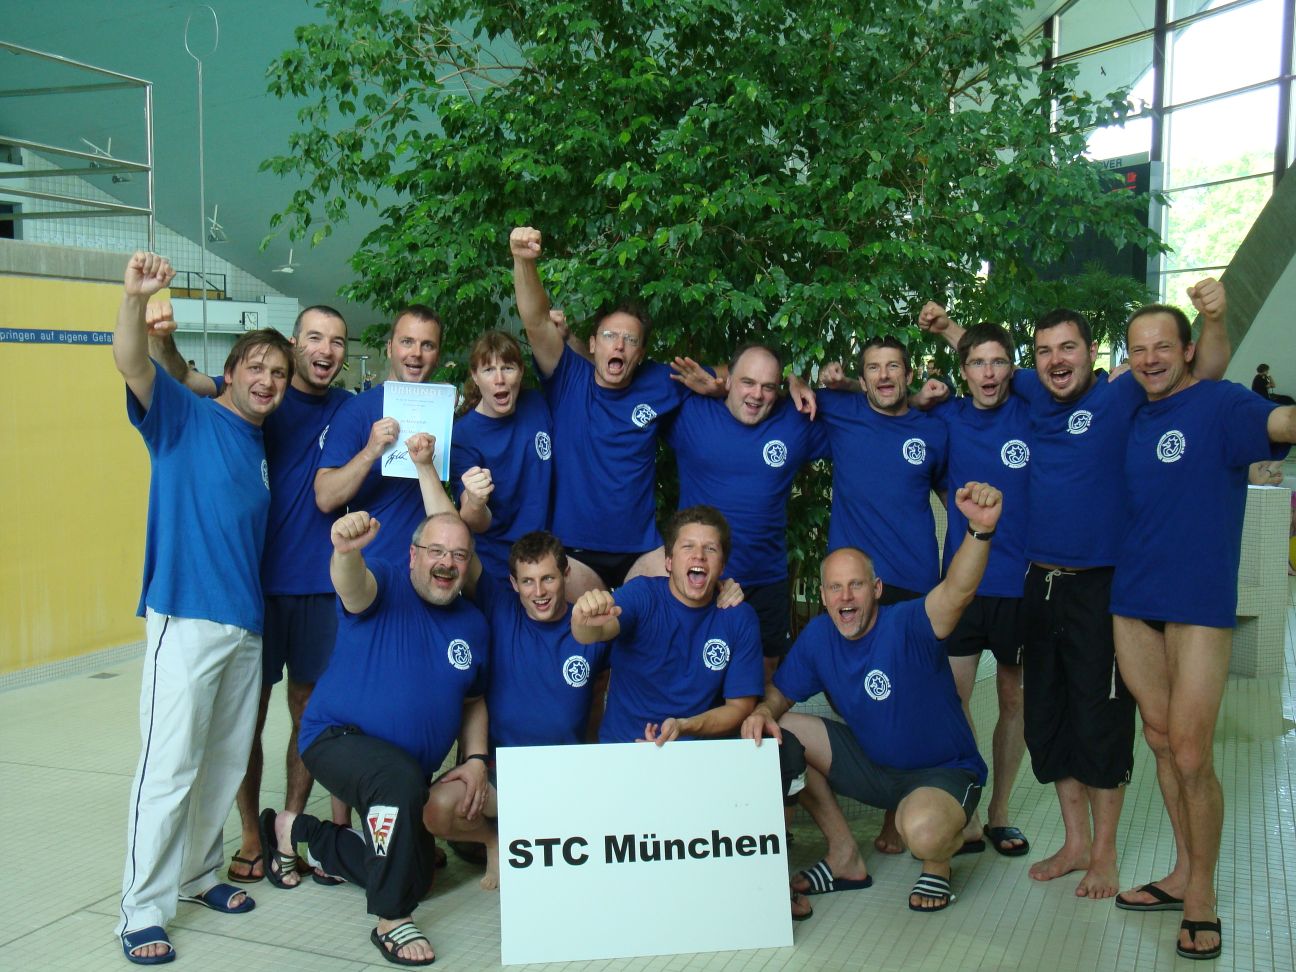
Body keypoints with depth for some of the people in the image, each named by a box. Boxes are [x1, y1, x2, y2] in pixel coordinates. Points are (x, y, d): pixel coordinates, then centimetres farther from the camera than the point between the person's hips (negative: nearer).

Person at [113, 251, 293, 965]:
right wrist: (135, 298, -38)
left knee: (226, 761, 14)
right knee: (169, 766, -6)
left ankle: (199, 874, 29)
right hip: (186, 618, -7)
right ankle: (144, 910, 3)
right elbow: (132, 365, -20)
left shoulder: (262, 447, 16)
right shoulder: (186, 417, -2)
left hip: (246, 623, 7)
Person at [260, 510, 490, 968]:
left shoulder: (473, 624, 2)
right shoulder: (385, 584, -15)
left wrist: (476, 760, -3)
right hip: (337, 738, -7)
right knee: (402, 778, -40)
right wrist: (347, 551, -64)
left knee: (415, 874, 18)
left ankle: (297, 832, 37)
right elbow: (353, 585, -41)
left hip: (408, 771, 7)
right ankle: (391, 921, -21)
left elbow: (473, 702, 13)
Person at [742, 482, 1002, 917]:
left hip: (944, 771, -6)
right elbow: (778, 696, 2)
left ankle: (937, 863, 4)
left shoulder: (905, 625, -24)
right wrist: (761, 715, -24)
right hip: (870, 763, 6)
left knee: (922, 830, -39)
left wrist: (981, 530, -64)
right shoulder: (817, 636, -6)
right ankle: (846, 858, 6)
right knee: (780, 735, -8)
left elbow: (957, 592, -44)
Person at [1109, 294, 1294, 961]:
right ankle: (1182, 874, 29)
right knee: (1160, 741, 14)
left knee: (1190, 755, -4)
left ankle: (1201, 899, 14)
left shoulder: (1218, 403, -9)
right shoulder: (1132, 417, 9)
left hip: (1199, 603, -6)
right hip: (1133, 601, 6)